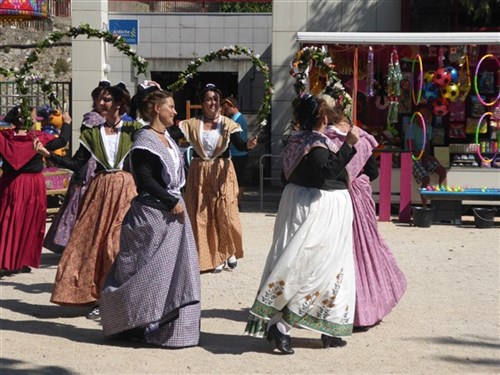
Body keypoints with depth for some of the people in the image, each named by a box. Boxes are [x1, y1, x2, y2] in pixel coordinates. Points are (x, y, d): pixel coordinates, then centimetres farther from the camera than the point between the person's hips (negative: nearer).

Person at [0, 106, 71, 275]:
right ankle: (23, 262, 15)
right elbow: (62, 141, -6)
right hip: (33, 186, -2)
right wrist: (66, 123, 8)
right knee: (30, 225, 10)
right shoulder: (37, 138, -12)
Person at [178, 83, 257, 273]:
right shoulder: (192, 124, 2)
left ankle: (229, 251, 18)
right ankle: (210, 256, 15)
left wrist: (248, 144, -36)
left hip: (222, 173, -1)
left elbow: (239, 144, -14)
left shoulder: (227, 124, -1)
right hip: (199, 173, 1)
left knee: (225, 212, -4)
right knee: (202, 215, 3)